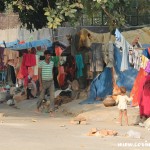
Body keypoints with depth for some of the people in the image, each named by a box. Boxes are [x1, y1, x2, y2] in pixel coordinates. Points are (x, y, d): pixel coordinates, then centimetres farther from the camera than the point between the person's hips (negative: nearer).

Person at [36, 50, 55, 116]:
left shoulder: (52, 63, 2)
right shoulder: (41, 63, -11)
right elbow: (39, 74, -11)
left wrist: (53, 81, 14)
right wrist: (40, 85, -15)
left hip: (51, 82, 3)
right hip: (44, 82, -3)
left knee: (52, 97, -10)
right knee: (42, 97, 9)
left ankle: (51, 111, -11)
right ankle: (38, 106, 37)